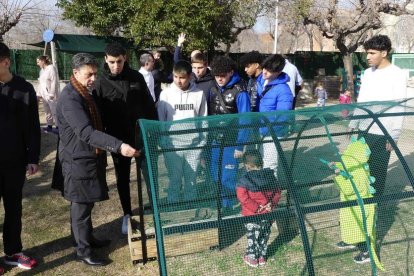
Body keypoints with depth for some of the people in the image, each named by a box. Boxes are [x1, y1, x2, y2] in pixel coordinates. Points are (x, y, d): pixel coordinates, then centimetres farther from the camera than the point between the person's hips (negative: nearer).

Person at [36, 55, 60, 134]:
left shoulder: (51, 68, -10)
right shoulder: (42, 70, 15)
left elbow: (54, 82, -15)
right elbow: (41, 82, 18)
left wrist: (52, 94, -17)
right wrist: (41, 93, 11)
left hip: (50, 95, -8)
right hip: (44, 95, 8)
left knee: (54, 111, -6)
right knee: (47, 111, 12)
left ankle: (58, 127, -1)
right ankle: (49, 125, 20)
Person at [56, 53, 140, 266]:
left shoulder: (85, 93, 10)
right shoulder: (69, 98, -23)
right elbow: (86, 132, -35)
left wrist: (112, 148, 22)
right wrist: (118, 146, -43)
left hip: (90, 157, 9)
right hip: (78, 160, -9)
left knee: (87, 203, 20)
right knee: (81, 206, 2)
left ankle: (88, 238, 35)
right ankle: (83, 251, 15)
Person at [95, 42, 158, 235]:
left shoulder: (136, 77, -2)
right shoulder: (101, 83, -7)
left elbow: (149, 105, 4)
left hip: (142, 136, 1)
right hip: (117, 139, 0)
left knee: (150, 175, 4)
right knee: (122, 178, 12)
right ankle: (127, 215, 28)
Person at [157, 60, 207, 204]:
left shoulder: (199, 94, -2)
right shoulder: (166, 94, -4)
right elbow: (160, 120, 1)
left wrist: (203, 142, 2)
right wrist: (162, 143, -1)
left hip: (194, 144, 1)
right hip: (173, 144, -1)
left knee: (191, 179, 12)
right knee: (175, 180, 8)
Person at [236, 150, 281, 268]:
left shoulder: (243, 181, -16)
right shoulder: (270, 176, -1)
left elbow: (243, 198, -21)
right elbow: (277, 192, 3)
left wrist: (256, 208, -16)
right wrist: (272, 204, -4)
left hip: (252, 216, -4)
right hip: (268, 214, 4)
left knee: (253, 237, 13)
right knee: (264, 235, 20)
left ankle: (252, 258, 27)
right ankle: (262, 256, 33)